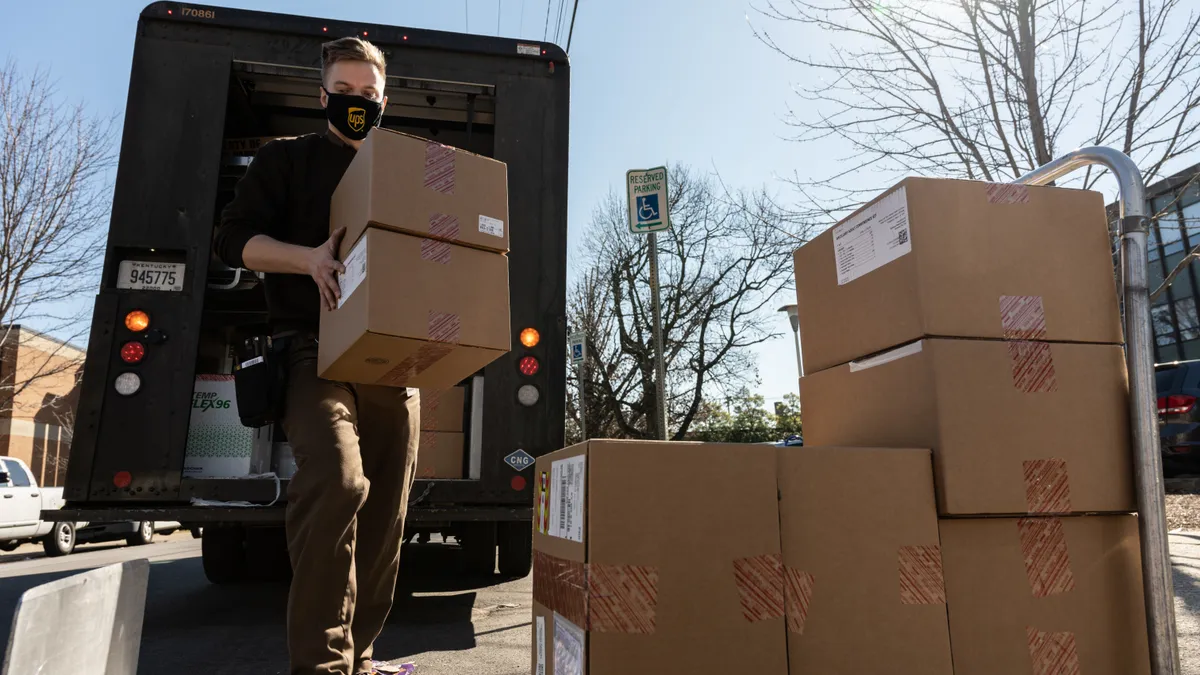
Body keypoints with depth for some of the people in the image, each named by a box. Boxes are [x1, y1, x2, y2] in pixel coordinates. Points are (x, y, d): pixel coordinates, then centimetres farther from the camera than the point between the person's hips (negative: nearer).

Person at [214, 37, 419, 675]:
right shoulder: (287, 159, 14)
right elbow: (234, 238, 5)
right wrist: (311, 257, -14)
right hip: (315, 351, -4)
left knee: (385, 516, 2)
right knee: (335, 481, -28)